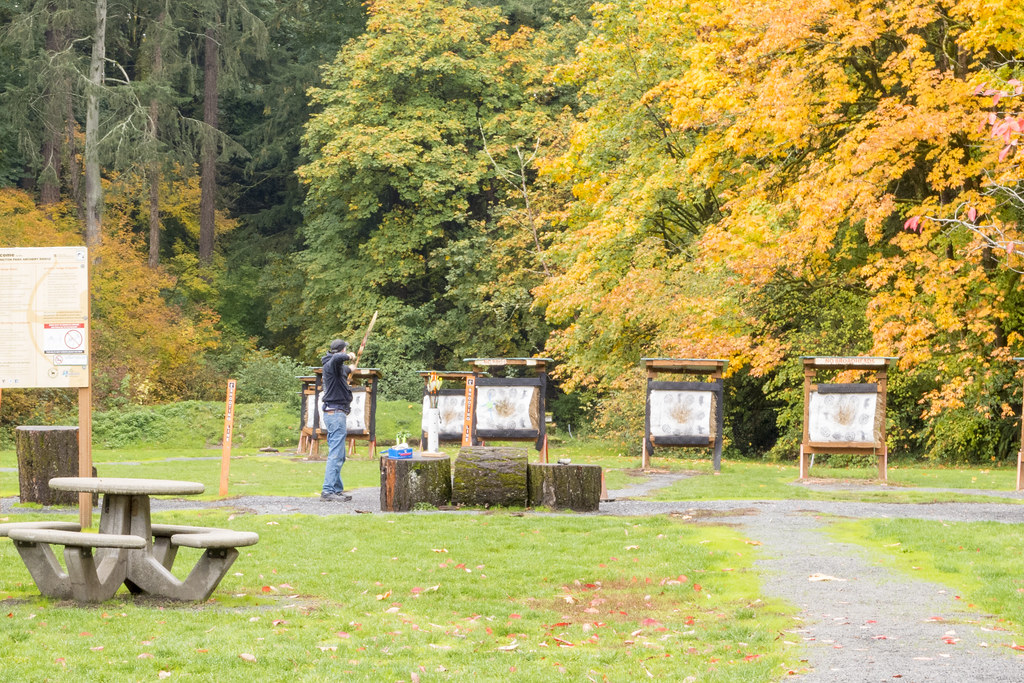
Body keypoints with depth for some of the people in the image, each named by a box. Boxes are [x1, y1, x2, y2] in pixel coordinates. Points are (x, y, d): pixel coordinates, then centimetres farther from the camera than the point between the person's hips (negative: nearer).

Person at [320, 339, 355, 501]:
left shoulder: (338, 367, 18)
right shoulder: (331, 364, -13)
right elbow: (337, 358, -39)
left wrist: (349, 369, 63)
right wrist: (349, 356, -19)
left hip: (335, 414, 11)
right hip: (336, 413, -11)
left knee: (338, 455, 15)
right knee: (336, 455, -13)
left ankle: (337, 489, 20)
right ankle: (328, 491, -16)